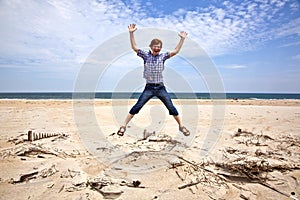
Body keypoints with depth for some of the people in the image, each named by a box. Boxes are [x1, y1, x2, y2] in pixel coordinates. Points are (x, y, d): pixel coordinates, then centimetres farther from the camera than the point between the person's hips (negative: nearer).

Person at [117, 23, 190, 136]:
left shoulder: (163, 56, 3)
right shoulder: (146, 55, 0)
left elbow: (175, 51, -3)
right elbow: (134, 47, -10)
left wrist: (182, 39, -9)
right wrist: (131, 33, -19)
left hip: (160, 88, 1)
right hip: (149, 88, -1)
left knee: (171, 107, 3)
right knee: (137, 107, -4)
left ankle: (181, 126, 19)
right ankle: (124, 126, 7)